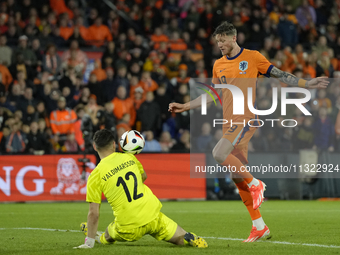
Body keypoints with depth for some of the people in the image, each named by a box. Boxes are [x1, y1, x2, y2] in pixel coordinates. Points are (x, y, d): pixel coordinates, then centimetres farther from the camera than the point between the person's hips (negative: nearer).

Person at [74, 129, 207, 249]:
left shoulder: (95, 176, -8)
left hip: (130, 229, -2)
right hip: (153, 217, 2)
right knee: (182, 239, 14)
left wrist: (90, 242, 0)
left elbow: (94, 213, -8)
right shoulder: (129, 158, 3)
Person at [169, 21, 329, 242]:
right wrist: (185, 106, 20)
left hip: (246, 119, -6)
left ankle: (255, 183, -8)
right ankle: (259, 227, 9)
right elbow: (212, 95, 23)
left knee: (219, 154, -28)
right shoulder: (218, 65, 15)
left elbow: (280, 75, 4)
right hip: (229, 122, 6)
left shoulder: (252, 57, 0)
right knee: (237, 177, 3)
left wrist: (307, 84, -2)